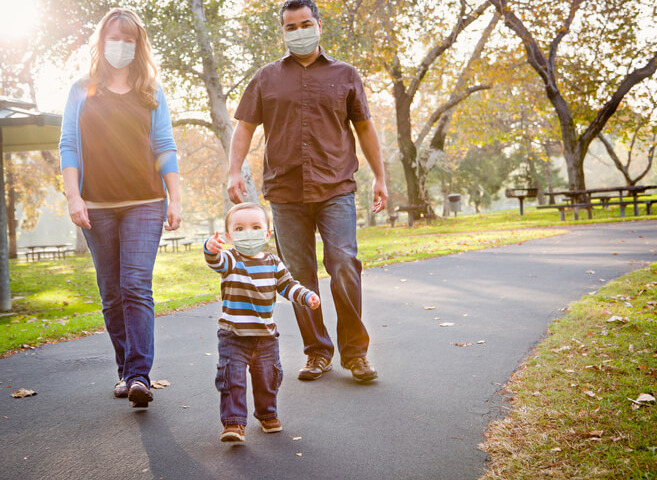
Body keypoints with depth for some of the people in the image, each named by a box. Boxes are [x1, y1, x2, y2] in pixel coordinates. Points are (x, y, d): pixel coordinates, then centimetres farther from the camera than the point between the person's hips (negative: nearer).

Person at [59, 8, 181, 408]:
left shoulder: (151, 93, 11)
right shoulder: (82, 91, 11)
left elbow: (165, 148, 8)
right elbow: (69, 146, 7)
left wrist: (175, 199, 1)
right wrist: (73, 195, -4)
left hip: (144, 203, -1)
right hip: (97, 207, 2)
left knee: (137, 287, -13)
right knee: (111, 294, 4)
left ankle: (140, 375, -16)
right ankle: (126, 371, 14)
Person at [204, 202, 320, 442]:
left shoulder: (273, 263, 4)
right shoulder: (231, 260, -10)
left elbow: (287, 285, 12)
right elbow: (216, 261, -32)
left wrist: (307, 296, -5)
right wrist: (211, 249, -55)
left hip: (266, 334, 4)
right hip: (233, 335, -4)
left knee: (267, 377, 15)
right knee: (232, 377, -10)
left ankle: (267, 414, 37)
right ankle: (233, 422, 1)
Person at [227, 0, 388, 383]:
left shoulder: (344, 75, 12)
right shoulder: (267, 78, 13)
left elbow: (365, 128, 15)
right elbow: (245, 127, 11)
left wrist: (380, 178, 12)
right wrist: (235, 172, -3)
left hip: (336, 189, -1)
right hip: (285, 193, 2)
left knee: (344, 265, -12)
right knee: (300, 275, 3)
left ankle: (354, 351, 1)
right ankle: (318, 352, 15)